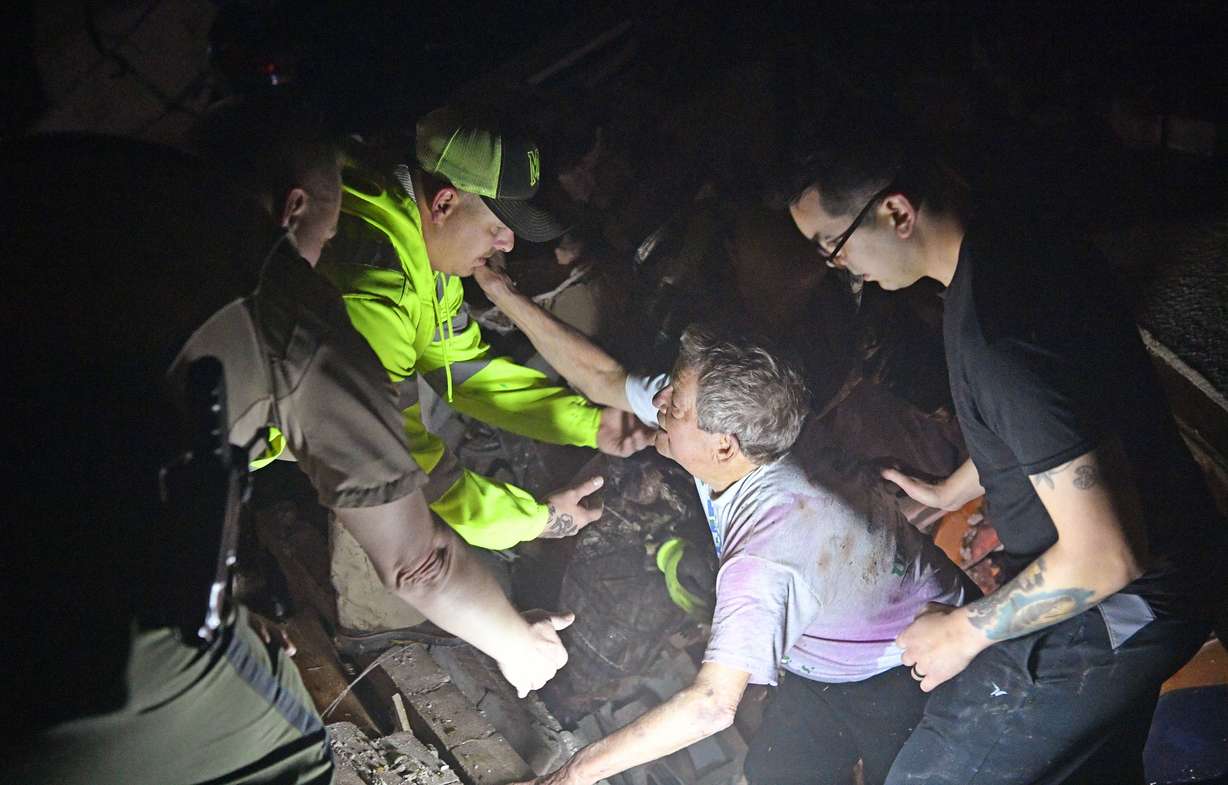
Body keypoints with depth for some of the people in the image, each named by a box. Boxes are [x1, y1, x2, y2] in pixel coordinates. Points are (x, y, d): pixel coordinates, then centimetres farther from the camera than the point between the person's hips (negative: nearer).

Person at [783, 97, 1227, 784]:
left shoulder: (997, 330, -34)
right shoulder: (1019, 239, -3)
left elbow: (1104, 556, -32)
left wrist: (965, 631, -17)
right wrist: (954, 490, 25)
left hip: (1117, 609, -10)